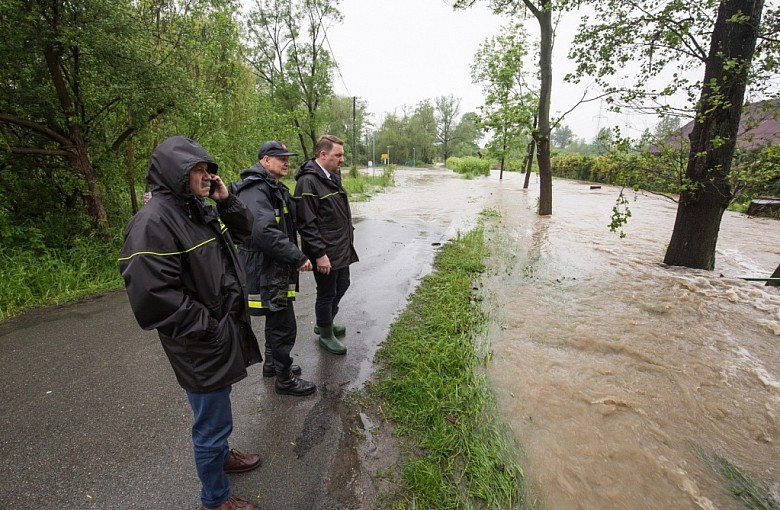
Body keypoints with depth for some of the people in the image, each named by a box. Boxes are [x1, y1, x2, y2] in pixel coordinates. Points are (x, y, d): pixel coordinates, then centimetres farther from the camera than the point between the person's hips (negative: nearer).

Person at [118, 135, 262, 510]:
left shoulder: (199, 208, 5)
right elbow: (153, 296, -27)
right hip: (202, 346, -9)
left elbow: (244, 229, 15)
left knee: (216, 410, 29)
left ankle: (221, 455, 54)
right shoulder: (154, 222, -22)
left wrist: (226, 201, -3)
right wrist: (208, 330, -20)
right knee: (212, 421, 10)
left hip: (225, 330, 9)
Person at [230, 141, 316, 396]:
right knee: (284, 326, 1)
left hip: (276, 268, 11)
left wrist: (294, 256, 12)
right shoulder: (255, 189, -19)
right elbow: (265, 231, -32)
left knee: (276, 320, 23)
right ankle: (285, 380, 18)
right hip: (266, 270, -11)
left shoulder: (273, 187, 15)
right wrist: (298, 257, -26)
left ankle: (272, 363, 42)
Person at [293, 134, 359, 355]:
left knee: (342, 286, 21)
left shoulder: (333, 176, 10)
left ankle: (325, 323, 44)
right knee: (327, 293, 6)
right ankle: (326, 335, 29)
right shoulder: (308, 182, -19)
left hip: (342, 249, 9)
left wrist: (348, 229, 14)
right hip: (325, 253, -9)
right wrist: (319, 254, -22)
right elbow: (306, 223, -22)